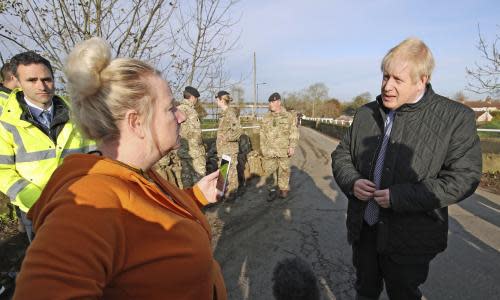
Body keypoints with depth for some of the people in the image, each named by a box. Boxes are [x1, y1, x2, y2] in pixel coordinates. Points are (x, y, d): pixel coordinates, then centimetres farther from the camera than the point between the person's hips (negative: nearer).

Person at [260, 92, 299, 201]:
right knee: (269, 170, 3)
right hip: (269, 150, 2)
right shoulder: (266, 118, 10)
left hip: (284, 150, -2)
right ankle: (272, 190, 16)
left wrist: (292, 146, -9)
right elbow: (262, 134, 12)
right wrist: (263, 148, 6)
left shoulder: (289, 116, 2)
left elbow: (294, 133, 0)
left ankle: (284, 189, 22)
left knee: (284, 171, 5)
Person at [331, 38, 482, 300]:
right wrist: (351, 181, -13)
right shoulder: (365, 113, 2)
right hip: (363, 229, 4)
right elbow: (341, 155, 8)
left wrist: (401, 197, -23)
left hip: (409, 238, -4)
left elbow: (463, 177, -14)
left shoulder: (455, 117, -11)